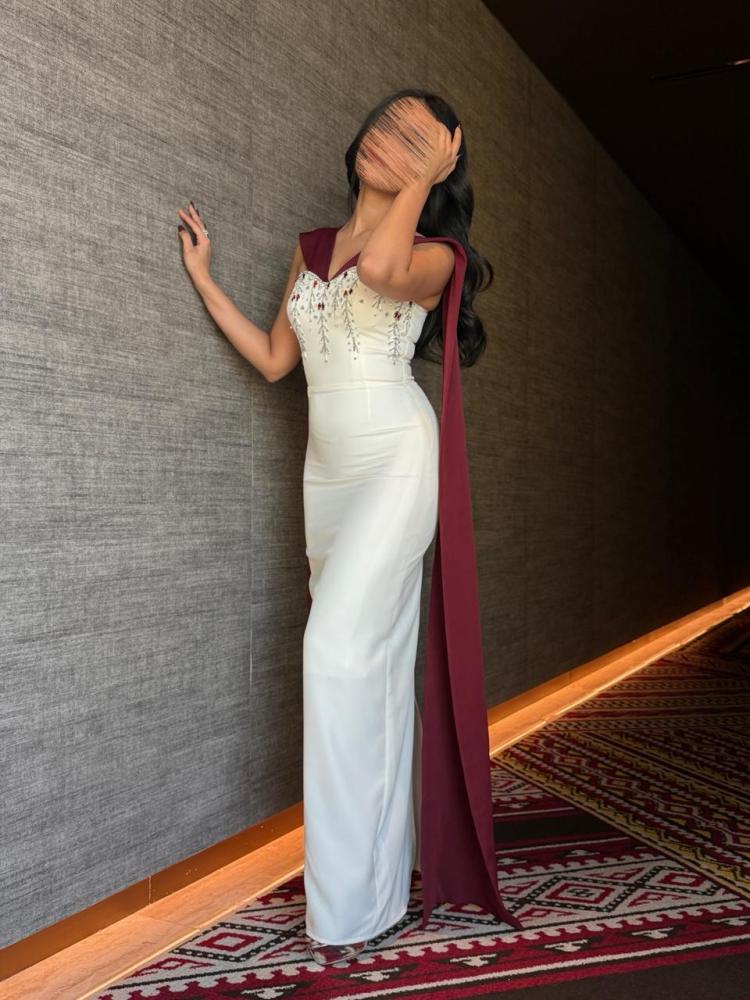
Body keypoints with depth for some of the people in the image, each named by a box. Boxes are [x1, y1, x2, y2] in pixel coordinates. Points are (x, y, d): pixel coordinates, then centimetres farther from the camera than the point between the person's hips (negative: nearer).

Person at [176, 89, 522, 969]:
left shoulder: (432, 253, 0)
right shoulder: (311, 248, 18)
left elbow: (382, 269, -24)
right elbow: (273, 359, 17)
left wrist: (422, 178, -10)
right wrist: (203, 277, 18)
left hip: (397, 459, -6)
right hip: (328, 468, 6)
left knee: (340, 650, -17)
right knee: (376, 665, 7)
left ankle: (349, 904, -7)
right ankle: (386, 878, 16)